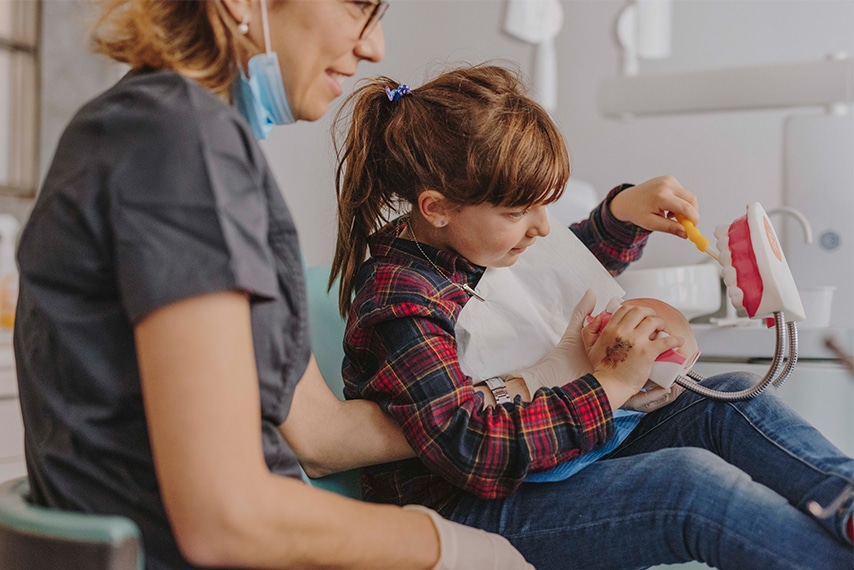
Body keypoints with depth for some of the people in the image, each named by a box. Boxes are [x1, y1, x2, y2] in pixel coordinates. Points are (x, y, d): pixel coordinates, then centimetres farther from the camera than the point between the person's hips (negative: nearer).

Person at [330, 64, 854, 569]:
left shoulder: (479, 239, 6)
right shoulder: (398, 304, -23)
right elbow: (472, 452, -30)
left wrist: (623, 212, 5)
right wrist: (610, 385, -24)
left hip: (560, 454, 10)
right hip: (469, 512, -10)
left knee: (730, 401, -5)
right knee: (691, 481, -30)